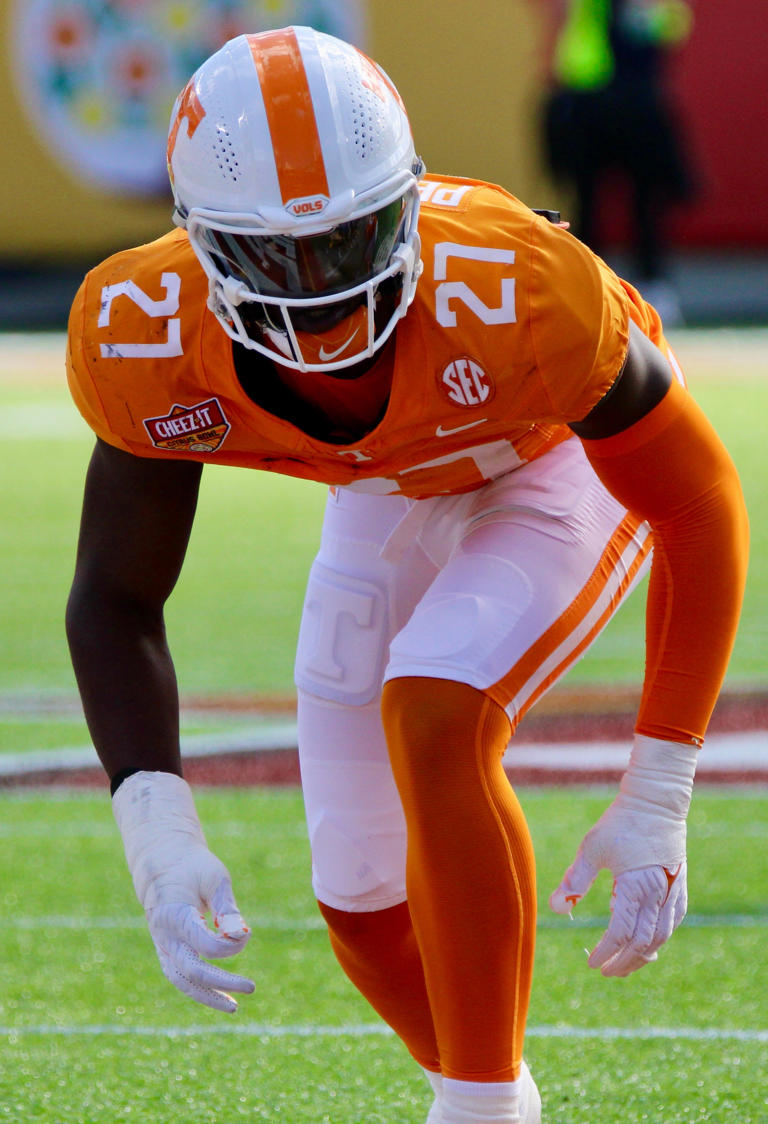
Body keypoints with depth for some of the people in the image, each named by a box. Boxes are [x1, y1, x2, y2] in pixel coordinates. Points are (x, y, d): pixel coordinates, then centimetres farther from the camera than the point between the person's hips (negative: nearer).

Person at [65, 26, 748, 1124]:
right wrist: (156, 829, -31)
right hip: (392, 492, 4)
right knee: (368, 909, 4)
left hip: (570, 460, -4)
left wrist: (656, 801, -28)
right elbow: (116, 598, -16)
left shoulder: (515, 293, -42)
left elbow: (701, 502, -26)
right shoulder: (147, 338, -32)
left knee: (431, 721, -31)